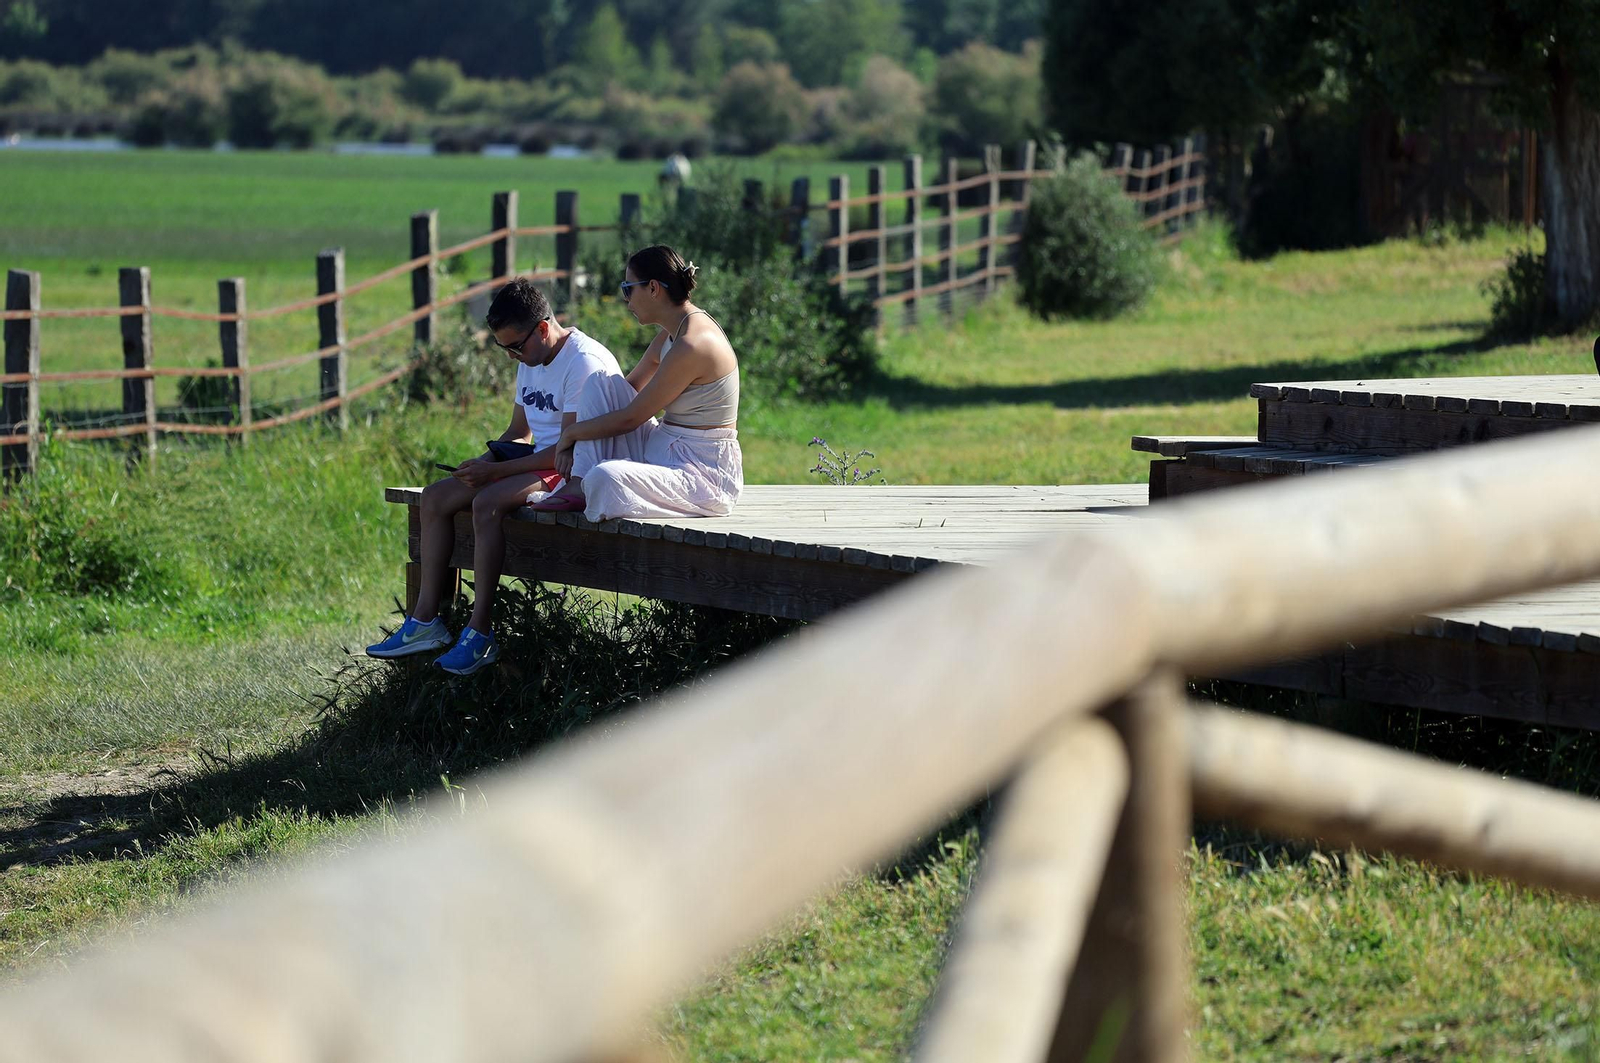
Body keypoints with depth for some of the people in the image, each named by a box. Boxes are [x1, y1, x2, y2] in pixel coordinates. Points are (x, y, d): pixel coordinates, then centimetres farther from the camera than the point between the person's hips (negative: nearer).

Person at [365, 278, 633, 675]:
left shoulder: (586, 365, -18)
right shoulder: (531, 362, 13)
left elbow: (571, 447, -22)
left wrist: (498, 470, -21)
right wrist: (483, 462, 0)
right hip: (540, 462, 10)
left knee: (487, 502, -32)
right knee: (435, 499, -2)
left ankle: (480, 635, -30)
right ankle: (425, 621, -5)